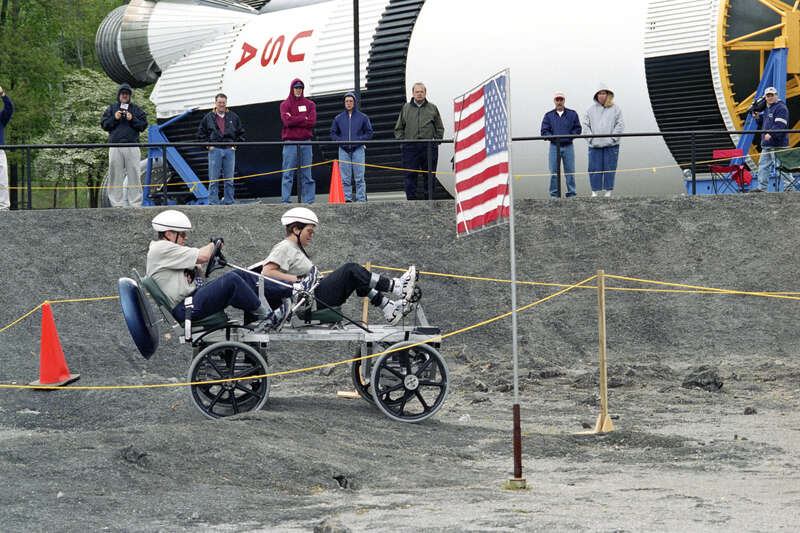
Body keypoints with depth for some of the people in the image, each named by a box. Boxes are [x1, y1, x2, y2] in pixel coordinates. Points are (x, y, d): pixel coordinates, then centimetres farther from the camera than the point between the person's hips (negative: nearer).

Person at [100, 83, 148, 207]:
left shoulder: (136, 109, 13)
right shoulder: (111, 108, 15)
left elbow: (143, 125, 6)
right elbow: (104, 124, 8)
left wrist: (132, 119, -8)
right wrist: (114, 118, -6)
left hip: (132, 147, 0)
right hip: (115, 147, 1)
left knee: (134, 175, -3)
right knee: (115, 175, -1)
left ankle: (135, 203, -2)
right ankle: (117, 203, 2)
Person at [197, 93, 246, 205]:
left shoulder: (233, 117, 10)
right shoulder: (208, 117, 6)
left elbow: (241, 133, 16)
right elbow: (201, 134, 9)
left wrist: (235, 145, 4)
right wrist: (208, 145, -1)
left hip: (229, 150, 2)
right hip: (214, 150, -1)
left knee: (229, 180, 4)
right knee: (213, 180, -3)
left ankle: (229, 203, 9)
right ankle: (213, 203, -2)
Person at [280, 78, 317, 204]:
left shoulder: (310, 104, 12)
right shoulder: (285, 104, 7)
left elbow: (312, 122, -3)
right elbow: (287, 121, -10)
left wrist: (294, 120, -7)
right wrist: (304, 118, -6)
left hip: (305, 142, 2)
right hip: (290, 142, -2)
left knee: (307, 174, 3)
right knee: (288, 174, -6)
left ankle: (309, 201, 4)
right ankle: (285, 201, -7)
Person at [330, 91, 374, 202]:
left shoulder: (363, 117, 6)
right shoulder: (338, 118, 11)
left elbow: (369, 133, 7)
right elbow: (333, 133, 15)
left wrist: (359, 140, -7)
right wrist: (340, 141, -3)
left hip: (358, 149, -2)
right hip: (344, 150, 2)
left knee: (359, 177, -5)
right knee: (345, 178, 1)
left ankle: (361, 199, -3)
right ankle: (347, 198, 4)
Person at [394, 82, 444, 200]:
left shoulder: (432, 108, 9)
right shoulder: (406, 108, 11)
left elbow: (439, 128, 13)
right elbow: (398, 128, 15)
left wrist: (436, 142, 1)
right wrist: (401, 142, 4)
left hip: (429, 147, 0)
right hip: (410, 147, 0)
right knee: (410, 176, -5)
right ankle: (411, 200, -2)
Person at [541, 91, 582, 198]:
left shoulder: (572, 114, 7)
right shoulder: (549, 115, 8)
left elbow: (577, 129, 6)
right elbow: (544, 131, 3)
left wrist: (569, 136, -10)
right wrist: (553, 137, -13)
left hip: (568, 146, 0)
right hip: (554, 147, 0)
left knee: (570, 172, 1)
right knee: (554, 172, 0)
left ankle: (571, 193, 7)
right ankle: (554, 194, 6)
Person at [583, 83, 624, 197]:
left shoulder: (615, 109, 5)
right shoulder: (591, 109, 10)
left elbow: (620, 125, 1)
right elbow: (585, 125, 10)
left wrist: (612, 137, -7)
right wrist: (590, 137, -2)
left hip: (611, 145, -2)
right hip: (595, 145, 2)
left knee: (609, 169, 0)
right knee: (594, 169, -1)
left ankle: (608, 191, 6)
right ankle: (595, 191, 5)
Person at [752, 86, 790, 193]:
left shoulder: (781, 108, -8)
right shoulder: (766, 109, 21)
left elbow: (780, 125, -20)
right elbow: (762, 125, 27)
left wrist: (771, 134, -31)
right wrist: (758, 118, 9)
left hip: (778, 144, -9)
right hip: (767, 144, 9)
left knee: (781, 166, -10)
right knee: (763, 165, 9)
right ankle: (762, 187, 12)